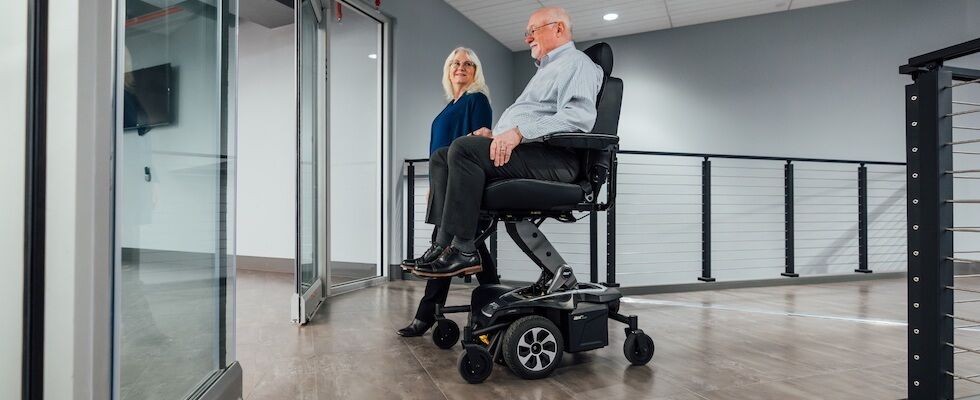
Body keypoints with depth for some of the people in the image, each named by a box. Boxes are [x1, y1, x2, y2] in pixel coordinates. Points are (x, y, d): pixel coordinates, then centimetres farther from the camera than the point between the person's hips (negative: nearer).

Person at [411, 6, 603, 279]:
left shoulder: (576, 63, 0)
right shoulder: (546, 70, 33)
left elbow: (579, 115, -19)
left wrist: (519, 132, -25)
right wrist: (496, 134, 15)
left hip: (552, 156, -10)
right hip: (517, 151, 10)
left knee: (464, 148, -28)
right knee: (441, 157, 3)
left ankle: (463, 251, -26)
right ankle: (443, 242, -10)